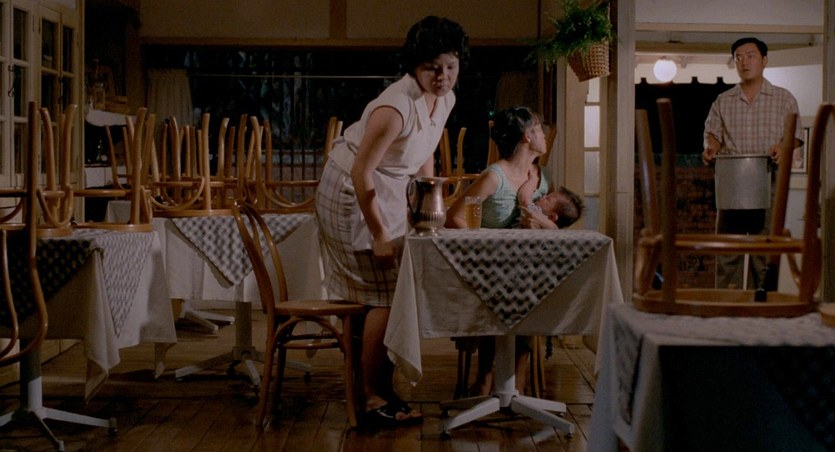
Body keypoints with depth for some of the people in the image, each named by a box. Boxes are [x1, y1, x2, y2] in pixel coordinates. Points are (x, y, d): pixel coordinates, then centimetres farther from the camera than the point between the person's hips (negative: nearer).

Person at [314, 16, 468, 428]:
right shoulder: (396, 107, -30)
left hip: (388, 191, 9)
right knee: (385, 294, -8)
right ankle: (374, 400, 1)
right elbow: (361, 174, -27)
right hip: (352, 193, -9)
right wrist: (379, 234, -23)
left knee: (394, 290, 15)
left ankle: (381, 386, 28)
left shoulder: (446, 99, -3)